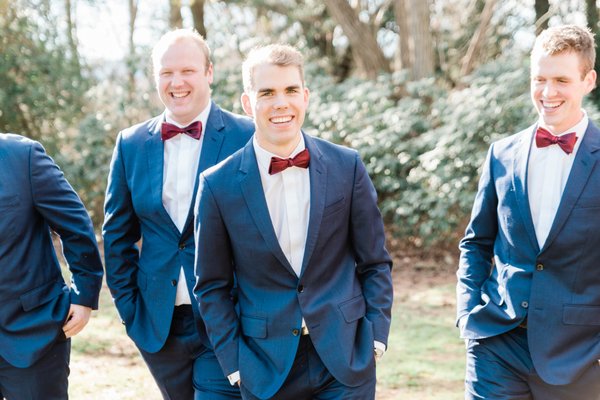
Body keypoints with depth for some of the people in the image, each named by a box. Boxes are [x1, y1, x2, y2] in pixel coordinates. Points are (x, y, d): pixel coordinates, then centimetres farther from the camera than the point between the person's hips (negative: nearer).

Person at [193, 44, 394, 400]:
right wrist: (234, 362, -2)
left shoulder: (347, 167, -1)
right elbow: (213, 286, 3)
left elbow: (375, 262, 6)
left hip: (346, 359, 1)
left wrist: (376, 337, -1)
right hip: (266, 369, 0)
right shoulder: (218, 186, -4)